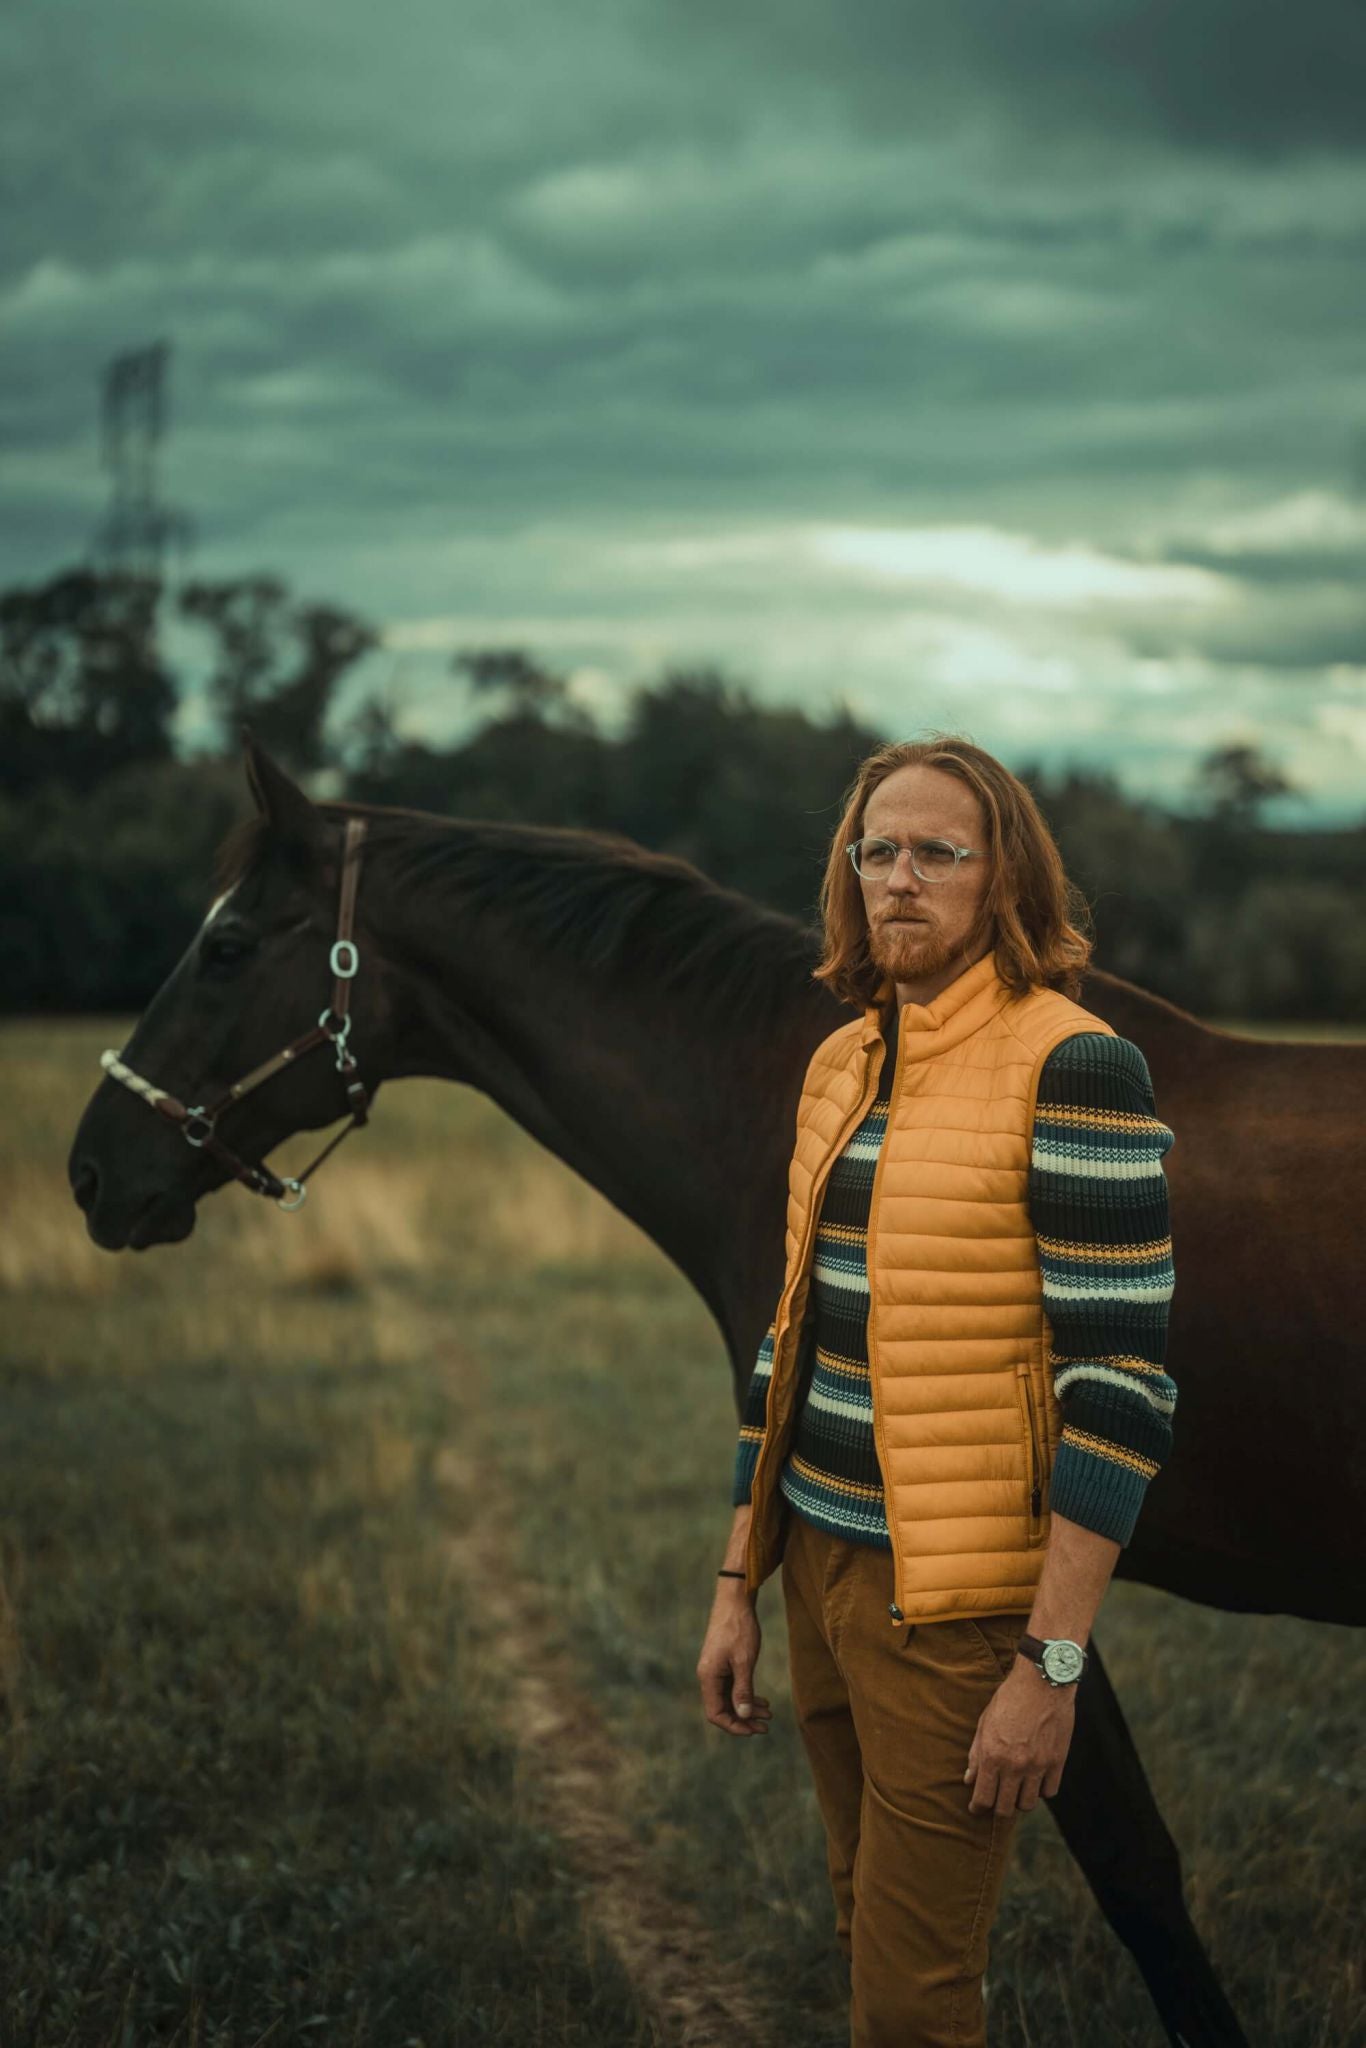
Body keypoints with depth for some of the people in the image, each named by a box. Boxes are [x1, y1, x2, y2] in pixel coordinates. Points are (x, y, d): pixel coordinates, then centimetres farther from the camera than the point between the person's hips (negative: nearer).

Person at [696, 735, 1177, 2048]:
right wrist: (738, 1582, 13)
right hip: (820, 1568, 7)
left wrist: (1051, 1665, -19)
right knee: (866, 1932, 19)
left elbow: (1121, 1383, -17)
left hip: (956, 1600, -7)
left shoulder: (1070, 1067, -15)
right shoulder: (839, 1066, 9)